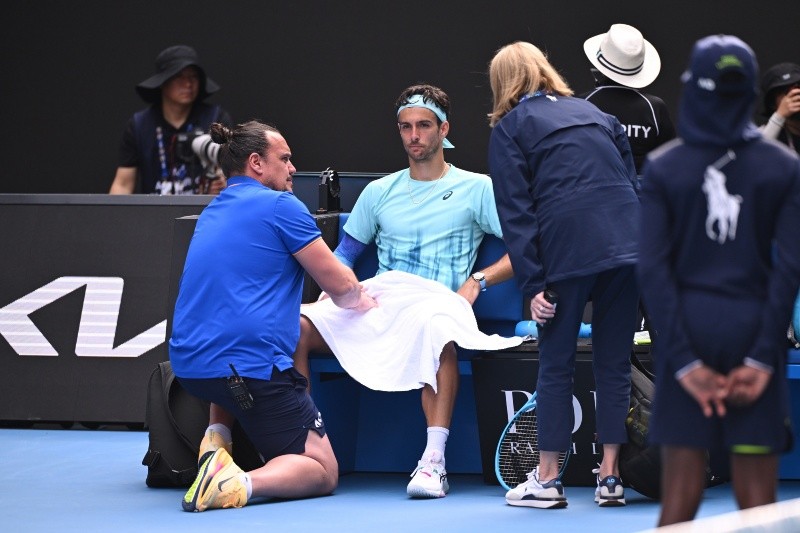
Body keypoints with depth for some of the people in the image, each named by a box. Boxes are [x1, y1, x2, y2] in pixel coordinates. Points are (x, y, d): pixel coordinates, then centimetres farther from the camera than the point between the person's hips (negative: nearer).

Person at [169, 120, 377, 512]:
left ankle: (216, 436, 16)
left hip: (188, 366, 7)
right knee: (323, 471, 2)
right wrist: (366, 303, 20)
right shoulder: (281, 205, -3)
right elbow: (340, 286, -2)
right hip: (250, 366, -7)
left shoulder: (212, 213, 21)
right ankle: (242, 483, -27)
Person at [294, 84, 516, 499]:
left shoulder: (476, 188, 12)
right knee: (296, 324, -24)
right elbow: (346, 251, 27)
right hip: (375, 306, 4)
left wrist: (477, 281, -10)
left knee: (437, 330, -43)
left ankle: (434, 462, -47)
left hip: (436, 307, -4)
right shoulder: (379, 192, 24)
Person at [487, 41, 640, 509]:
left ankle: (548, 480, 10)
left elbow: (516, 211, 0)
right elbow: (632, 177, 22)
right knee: (614, 362, 9)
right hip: (627, 243, 4)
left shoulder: (509, 128, 9)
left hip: (569, 251, -4)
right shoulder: (591, 112, 24)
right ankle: (611, 477, 8)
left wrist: (533, 285, -3)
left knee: (556, 364, 6)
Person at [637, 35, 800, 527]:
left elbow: (653, 269, -8)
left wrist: (684, 360, -8)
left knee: (681, 493, 3)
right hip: (755, 332, 0)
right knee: (757, 498, 4)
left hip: (688, 332, 0)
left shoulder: (663, 168, -2)